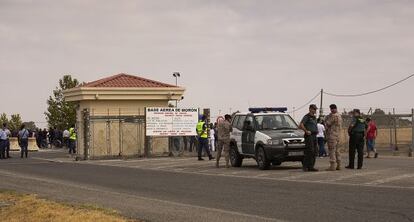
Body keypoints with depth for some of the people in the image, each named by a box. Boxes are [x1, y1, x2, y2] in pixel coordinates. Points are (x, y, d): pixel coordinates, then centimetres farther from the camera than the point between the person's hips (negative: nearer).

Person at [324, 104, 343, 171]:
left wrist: (326, 118, 4)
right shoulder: (339, 116, 14)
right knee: (337, 151, 14)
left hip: (332, 135, -9)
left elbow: (327, 124, -13)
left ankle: (332, 166, -9)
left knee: (332, 151, -7)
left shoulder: (333, 116, -17)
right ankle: (338, 166, 16)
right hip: (338, 135, 9)